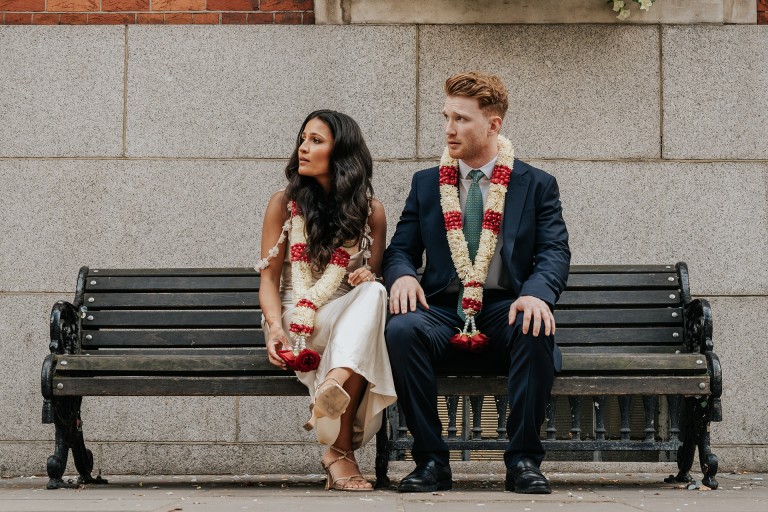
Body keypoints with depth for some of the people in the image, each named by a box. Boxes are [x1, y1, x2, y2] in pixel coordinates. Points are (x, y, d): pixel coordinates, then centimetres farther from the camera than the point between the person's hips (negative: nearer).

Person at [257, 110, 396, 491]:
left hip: (350, 318, 2)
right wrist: (276, 327, -18)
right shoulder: (284, 204, 5)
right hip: (297, 323, -2)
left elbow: (375, 281, 13)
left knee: (372, 293, -34)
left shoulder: (369, 210, 8)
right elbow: (269, 278, 1)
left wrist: (367, 277, -13)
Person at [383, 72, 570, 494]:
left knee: (536, 332, -36)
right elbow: (401, 249, 13)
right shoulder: (426, 184, 17)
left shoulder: (536, 185, 10)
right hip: (443, 312, 2)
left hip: (505, 311, -1)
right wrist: (402, 275, -13)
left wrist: (536, 293, -24)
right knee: (402, 329, -32)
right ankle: (431, 460, -23)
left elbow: (555, 252, -1)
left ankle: (523, 460, -24)